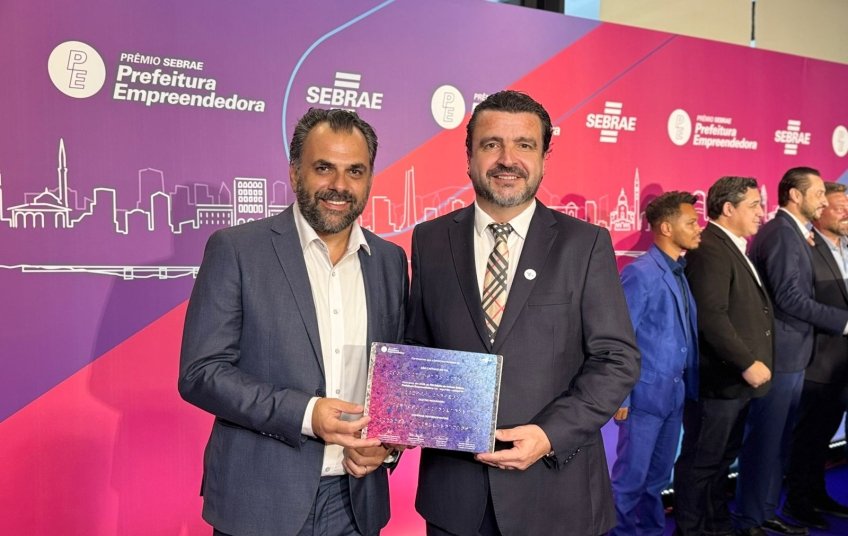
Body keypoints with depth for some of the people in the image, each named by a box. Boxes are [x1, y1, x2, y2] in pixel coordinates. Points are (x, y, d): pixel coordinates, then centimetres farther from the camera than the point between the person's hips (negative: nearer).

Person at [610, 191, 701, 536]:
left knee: (659, 475, 18)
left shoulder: (680, 273, 7)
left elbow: (687, 336, 9)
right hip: (646, 394, -7)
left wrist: (690, 385, 5)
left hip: (675, 394, 7)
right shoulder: (640, 274, -15)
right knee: (631, 476, 4)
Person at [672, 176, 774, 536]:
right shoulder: (710, 250, -16)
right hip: (720, 379, -10)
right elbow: (711, 317, -25)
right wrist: (748, 364, -21)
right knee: (701, 461, 3)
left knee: (723, 458, 20)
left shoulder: (733, 248, 16)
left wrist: (752, 363, 8)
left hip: (739, 379, 10)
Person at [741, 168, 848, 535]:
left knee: (778, 441, 17)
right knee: (765, 441, 0)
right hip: (779, 355, -10)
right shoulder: (781, 232, -15)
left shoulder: (793, 233, 16)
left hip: (791, 354, 10)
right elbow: (789, 297, -22)